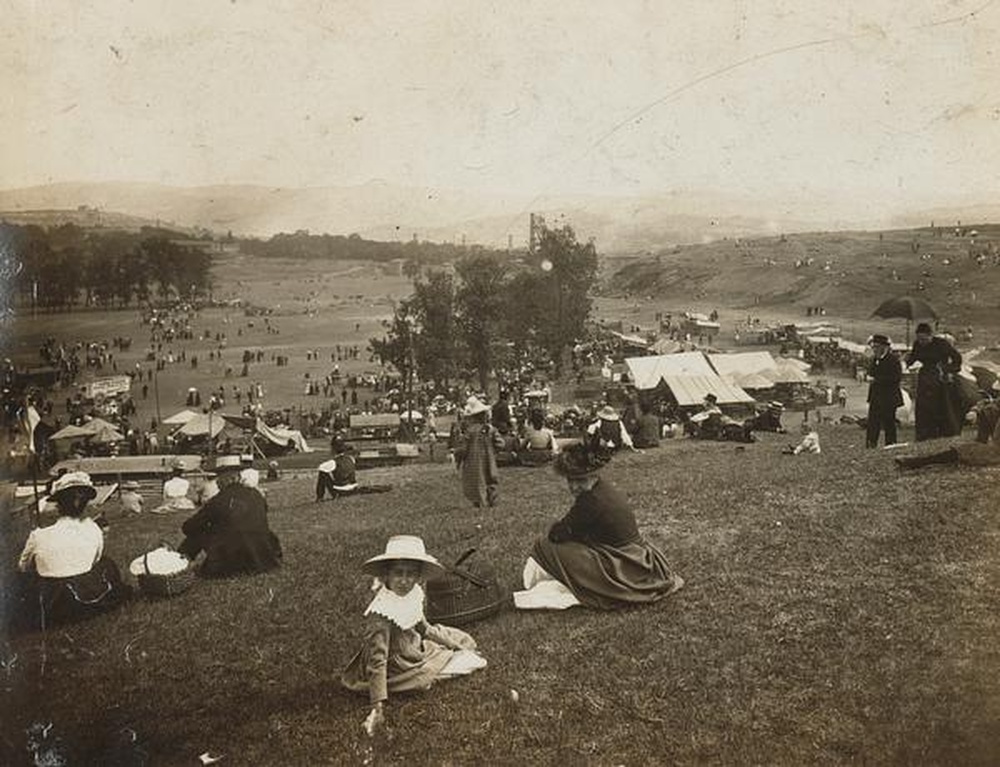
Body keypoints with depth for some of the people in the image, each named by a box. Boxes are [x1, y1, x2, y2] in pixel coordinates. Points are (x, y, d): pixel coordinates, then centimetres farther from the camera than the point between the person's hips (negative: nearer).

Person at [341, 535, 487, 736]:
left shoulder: (413, 594, -10)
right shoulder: (381, 614, -34)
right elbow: (377, 661, -35)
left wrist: (457, 645, 12)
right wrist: (378, 708, -39)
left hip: (416, 649, 8)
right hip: (399, 666, -8)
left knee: (464, 641, 21)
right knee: (472, 662, -2)